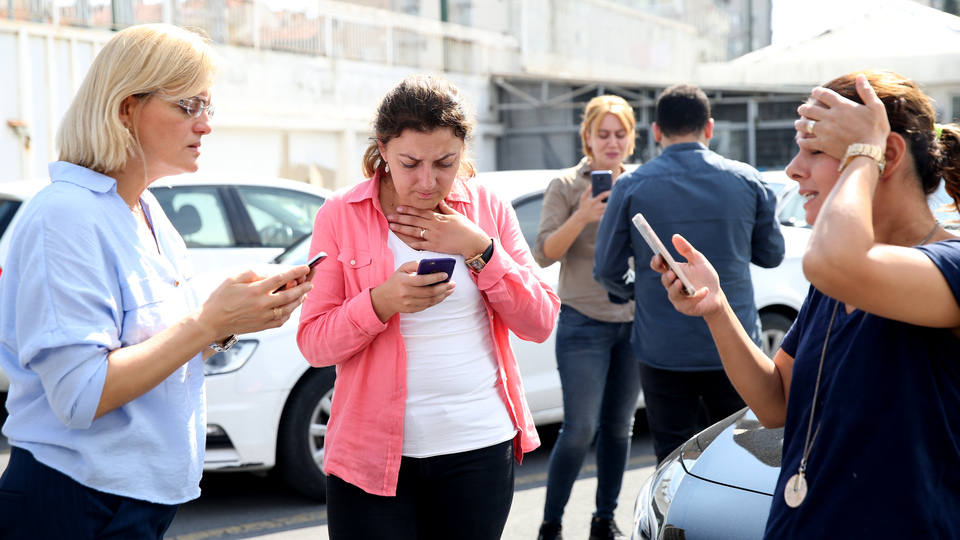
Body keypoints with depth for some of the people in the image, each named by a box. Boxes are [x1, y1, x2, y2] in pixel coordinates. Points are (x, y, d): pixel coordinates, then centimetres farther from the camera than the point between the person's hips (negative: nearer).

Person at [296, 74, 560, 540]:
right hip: (372, 452, -2)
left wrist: (479, 249, -10)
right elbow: (313, 343, -4)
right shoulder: (340, 216, -1)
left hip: (478, 448, 2)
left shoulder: (490, 209, 5)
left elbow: (539, 323, 1)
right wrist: (381, 301, -21)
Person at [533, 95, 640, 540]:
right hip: (583, 323, -4)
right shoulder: (565, 186, -3)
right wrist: (581, 217, -24)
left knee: (618, 428, 8)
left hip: (634, 322, 4)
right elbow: (544, 254, -10)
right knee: (580, 430, -7)